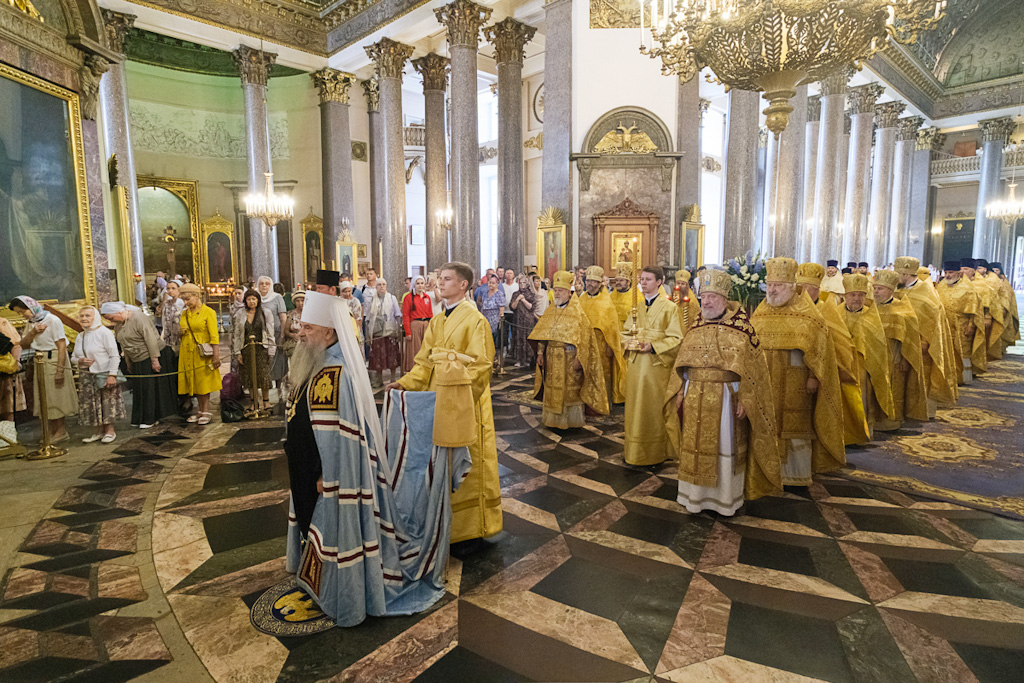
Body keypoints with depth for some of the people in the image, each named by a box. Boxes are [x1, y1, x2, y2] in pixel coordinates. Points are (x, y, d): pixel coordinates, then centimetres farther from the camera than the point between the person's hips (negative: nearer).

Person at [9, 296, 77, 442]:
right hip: (40, 362, 8)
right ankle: (53, 432, 21)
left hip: (54, 360, -8)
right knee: (45, 398, 12)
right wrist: (32, 332, -13)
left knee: (56, 397, -1)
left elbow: (62, 346, -18)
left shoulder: (52, 320, -15)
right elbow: (23, 344, 7)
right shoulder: (31, 322, 10)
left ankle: (61, 433, 8)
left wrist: (60, 370, -22)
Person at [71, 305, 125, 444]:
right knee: (91, 404, 8)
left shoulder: (104, 333, -9)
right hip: (86, 376, 7)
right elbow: (73, 357, 20)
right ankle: (99, 431, 18)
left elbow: (114, 356, -12)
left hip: (104, 374, -7)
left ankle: (110, 431, 9)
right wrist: (80, 361, -5)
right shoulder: (80, 336, 12)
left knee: (108, 403, -3)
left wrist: (112, 375, -17)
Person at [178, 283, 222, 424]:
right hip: (188, 353, 6)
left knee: (204, 381, -2)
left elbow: (214, 335, -11)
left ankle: (206, 412, 6)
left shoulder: (208, 312, -7)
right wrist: (181, 332, -1)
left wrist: (216, 355, -17)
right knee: (194, 382, 9)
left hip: (202, 353, -6)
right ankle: (201, 411, 18)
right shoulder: (184, 314, 12)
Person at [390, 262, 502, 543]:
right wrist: (405, 383, -2)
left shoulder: (475, 320, -11)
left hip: (465, 404, -7)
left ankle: (472, 522, 20)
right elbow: (426, 362, 12)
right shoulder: (436, 322, 12)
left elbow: (480, 365, -16)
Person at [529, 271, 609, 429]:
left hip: (569, 356, -5)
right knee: (553, 388, 9)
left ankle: (572, 420, 15)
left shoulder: (577, 312, -6)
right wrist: (540, 353, 4)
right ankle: (554, 419, 20)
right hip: (552, 358, 5)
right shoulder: (551, 311, 10)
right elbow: (542, 334, 11)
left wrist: (578, 358, -18)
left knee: (571, 389, 3)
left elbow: (583, 337, -11)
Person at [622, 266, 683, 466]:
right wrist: (630, 342, -3)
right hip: (635, 364, 5)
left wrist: (653, 346, -20)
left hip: (656, 364, -5)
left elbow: (676, 338, -8)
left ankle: (655, 453, 14)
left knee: (654, 408, 1)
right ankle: (635, 452, 19)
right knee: (635, 406, 8)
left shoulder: (669, 307, -4)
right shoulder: (637, 308, 13)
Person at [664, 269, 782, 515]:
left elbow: (752, 366, -8)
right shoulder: (696, 327, 8)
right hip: (695, 399, 4)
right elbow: (683, 362, 13)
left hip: (725, 398, -4)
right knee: (696, 448, 10)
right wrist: (681, 391, 9)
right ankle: (696, 495, 24)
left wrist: (744, 400, -13)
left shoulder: (740, 327, -6)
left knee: (725, 447, 7)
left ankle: (726, 498, 23)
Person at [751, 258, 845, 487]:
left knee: (795, 425, 3)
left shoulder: (805, 313, -5)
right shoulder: (761, 312, 8)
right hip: (765, 380, 4)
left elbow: (818, 346, -6)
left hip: (794, 381, -4)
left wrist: (813, 376, -12)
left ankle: (797, 474, 17)